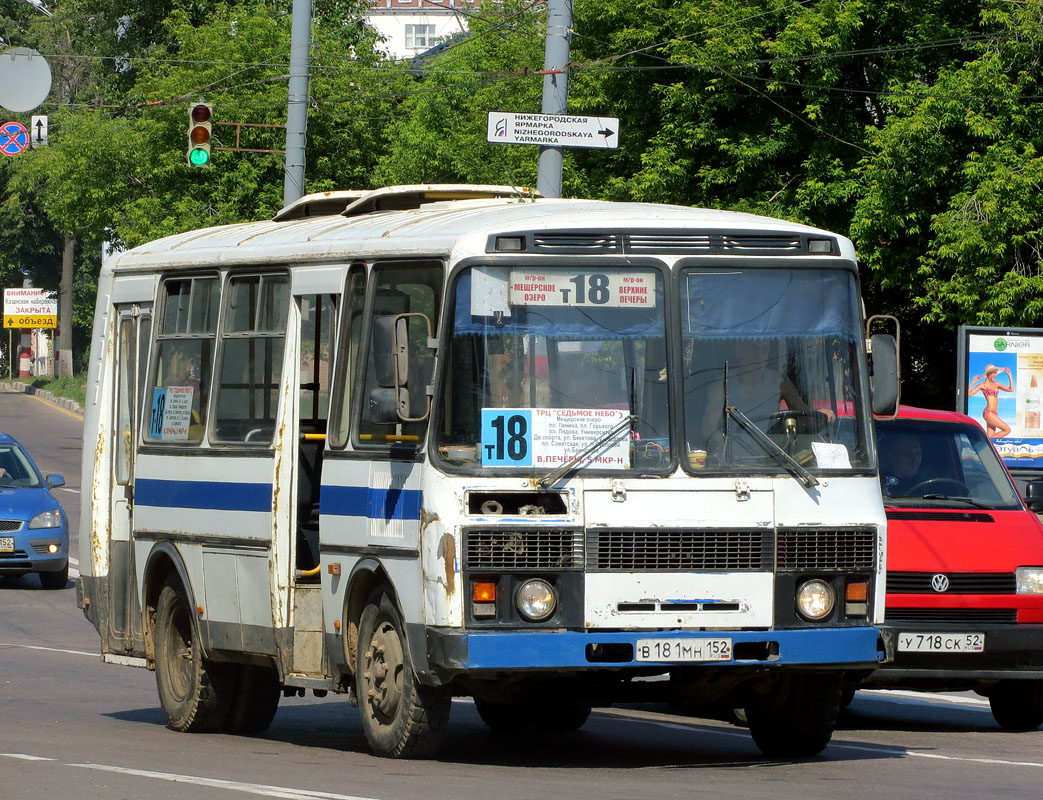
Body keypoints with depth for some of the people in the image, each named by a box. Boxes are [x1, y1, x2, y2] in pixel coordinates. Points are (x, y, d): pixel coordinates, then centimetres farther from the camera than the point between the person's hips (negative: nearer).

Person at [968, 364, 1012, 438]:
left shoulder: (996, 384, 17)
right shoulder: (982, 385, -1)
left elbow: (1011, 389, 16)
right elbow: (969, 394, -9)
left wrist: (1009, 375, 15)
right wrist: (973, 382, -13)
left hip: (994, 414, 7)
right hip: (988, 413, -7)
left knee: (990, 436, 2)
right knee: (1007, 430, -12)